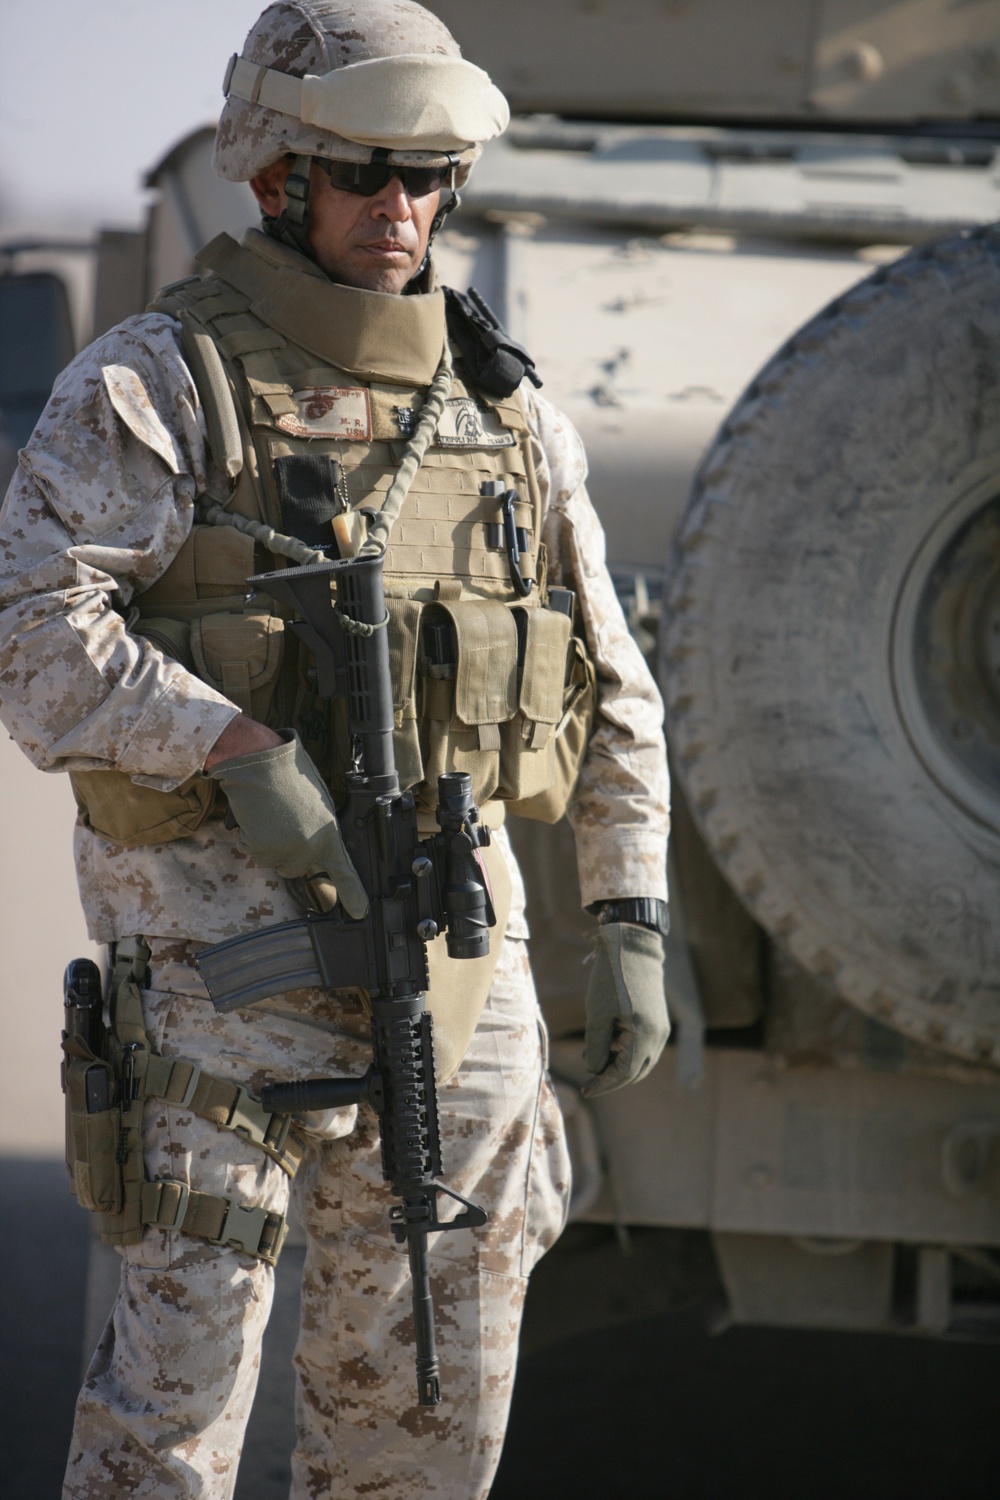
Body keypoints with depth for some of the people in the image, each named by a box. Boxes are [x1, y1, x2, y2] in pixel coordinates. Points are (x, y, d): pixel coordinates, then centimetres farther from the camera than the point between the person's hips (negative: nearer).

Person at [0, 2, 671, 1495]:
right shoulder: (157, 384, -4)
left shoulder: (506, 410, 12)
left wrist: (633, 925, 9)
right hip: (226, 925, -5)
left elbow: (613, 700, 16)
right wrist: (237, 748, -24)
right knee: (189, 1343, -6)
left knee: (436, 1379, 9)